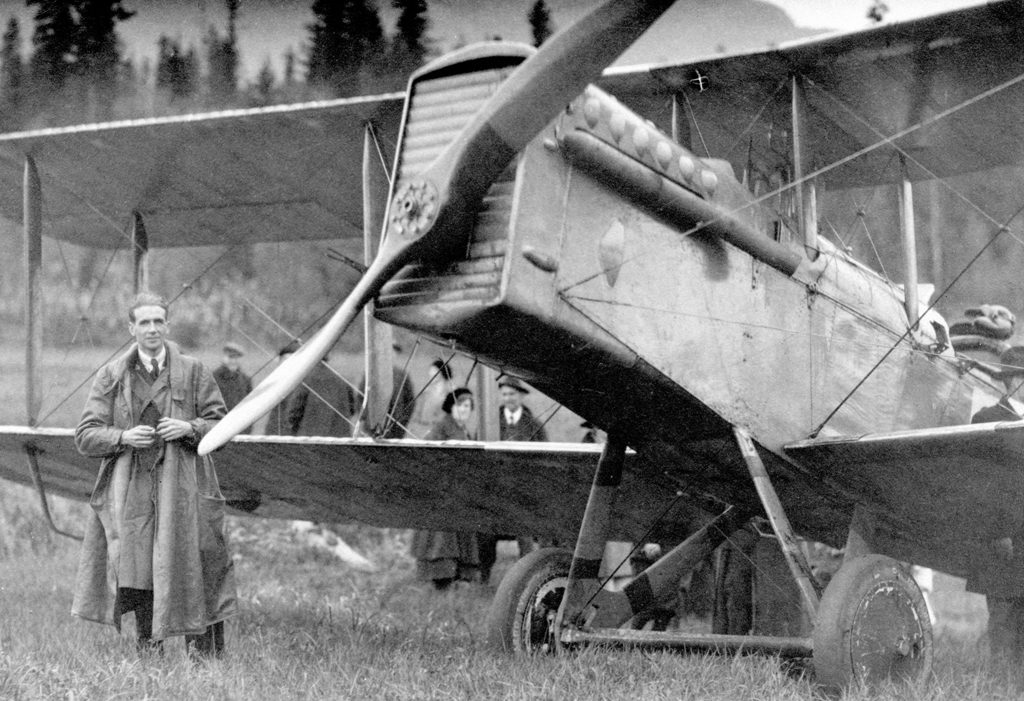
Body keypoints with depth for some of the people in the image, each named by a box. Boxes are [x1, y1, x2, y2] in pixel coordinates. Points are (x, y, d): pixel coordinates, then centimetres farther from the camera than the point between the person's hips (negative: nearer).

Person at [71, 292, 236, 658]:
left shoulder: (193, 371, 6)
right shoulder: (111, 376, 7)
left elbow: (222, 423, 8)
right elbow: (85, 437, 6)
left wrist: (190, 428, -12)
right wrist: (123, 437, -13)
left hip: (182, 487, -1)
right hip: (131, 490, 1)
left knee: (189, 570, -4)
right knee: (138, 573, 0)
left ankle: (202, 650, 5)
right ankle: (148, 651, 11)